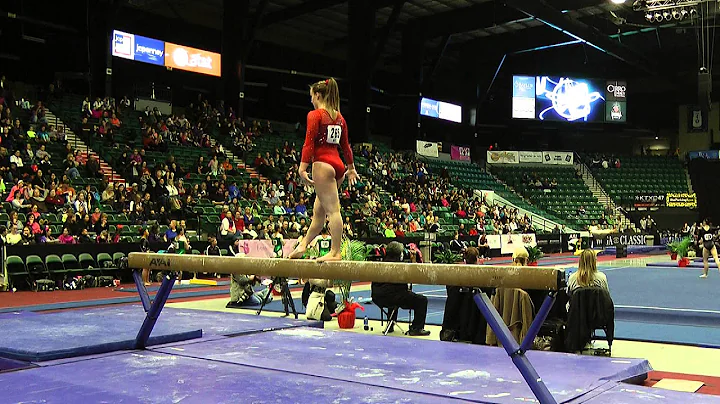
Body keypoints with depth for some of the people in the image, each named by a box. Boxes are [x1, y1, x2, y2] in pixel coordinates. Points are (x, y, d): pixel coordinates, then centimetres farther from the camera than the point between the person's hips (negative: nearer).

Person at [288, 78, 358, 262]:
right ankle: (302, 246, 25)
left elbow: (309, 143, -14)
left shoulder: (315, 115, -7)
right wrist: (351, 167, 26)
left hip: (323, 164, -8)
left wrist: (303, 167, -17)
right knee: (319, 210, 14)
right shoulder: (339, 117, 15)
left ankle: (335, 252, -9)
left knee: (332, 209, -9)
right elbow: (345, 145, 19)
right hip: (338, 165, 8)